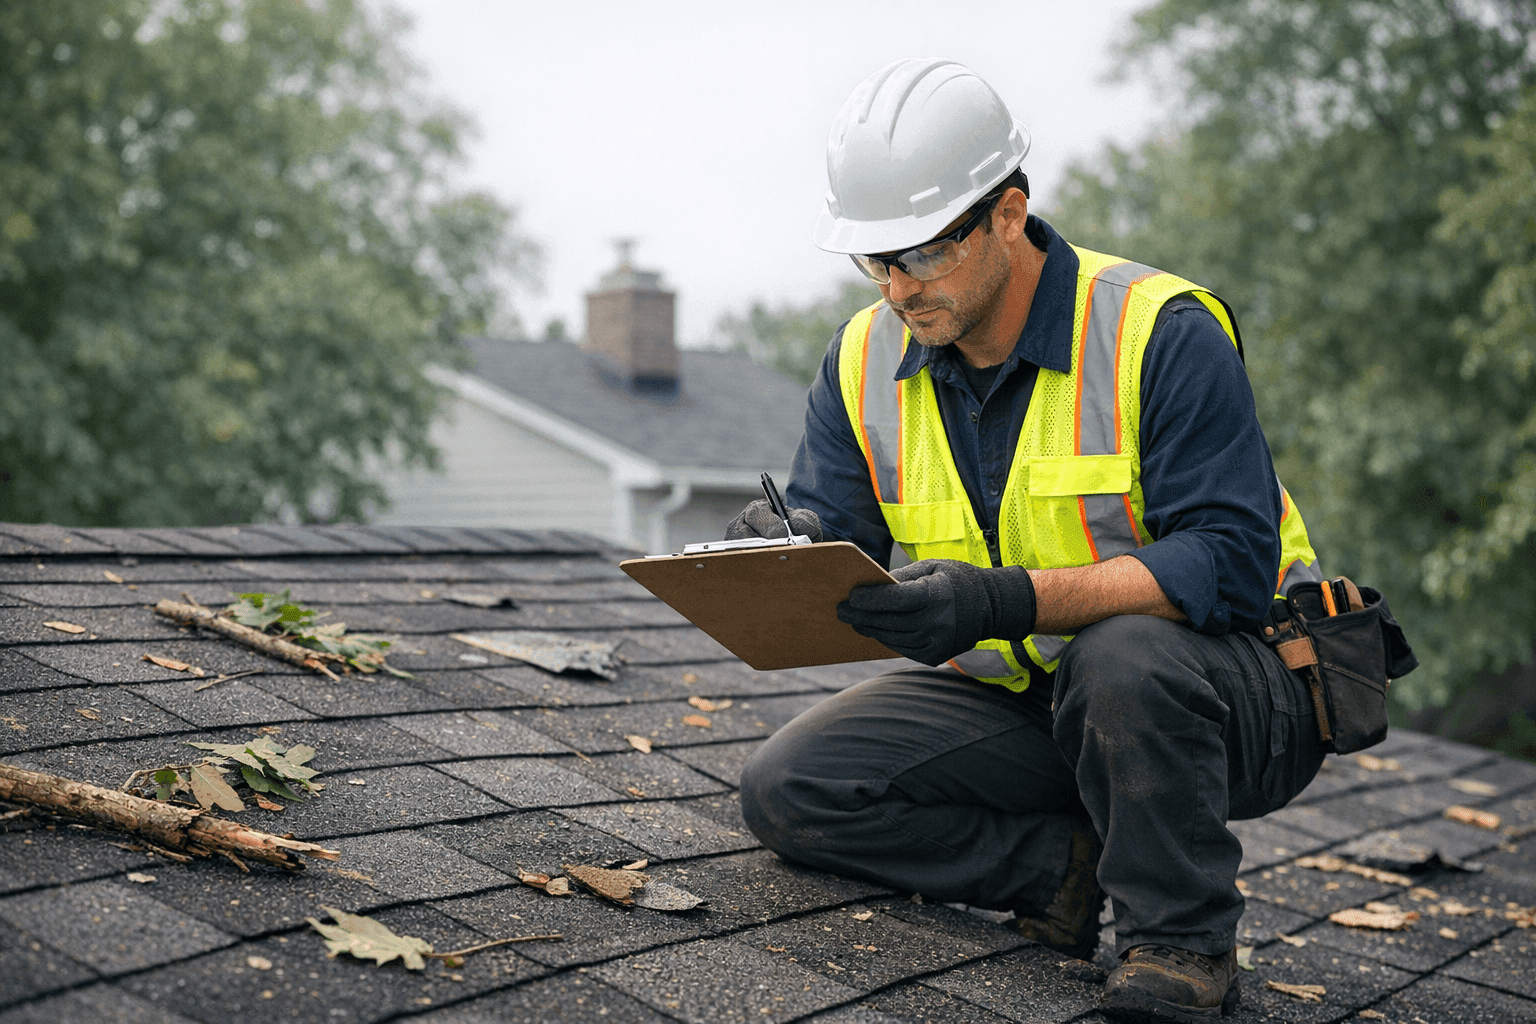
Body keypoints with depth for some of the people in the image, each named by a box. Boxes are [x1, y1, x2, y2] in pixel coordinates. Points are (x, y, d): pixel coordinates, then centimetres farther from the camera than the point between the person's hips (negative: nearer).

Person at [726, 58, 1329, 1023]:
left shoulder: (1159, 332, -20)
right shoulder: (868, 360, -2)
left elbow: (1228, 563, -27)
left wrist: (1006, 601, -40)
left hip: (1234, 688, -4)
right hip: (1018, 700, 5)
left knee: (1118, 659, -40)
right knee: (789, 788, -13)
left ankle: (1185, 942, -14)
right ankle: (1071, 866, -7)